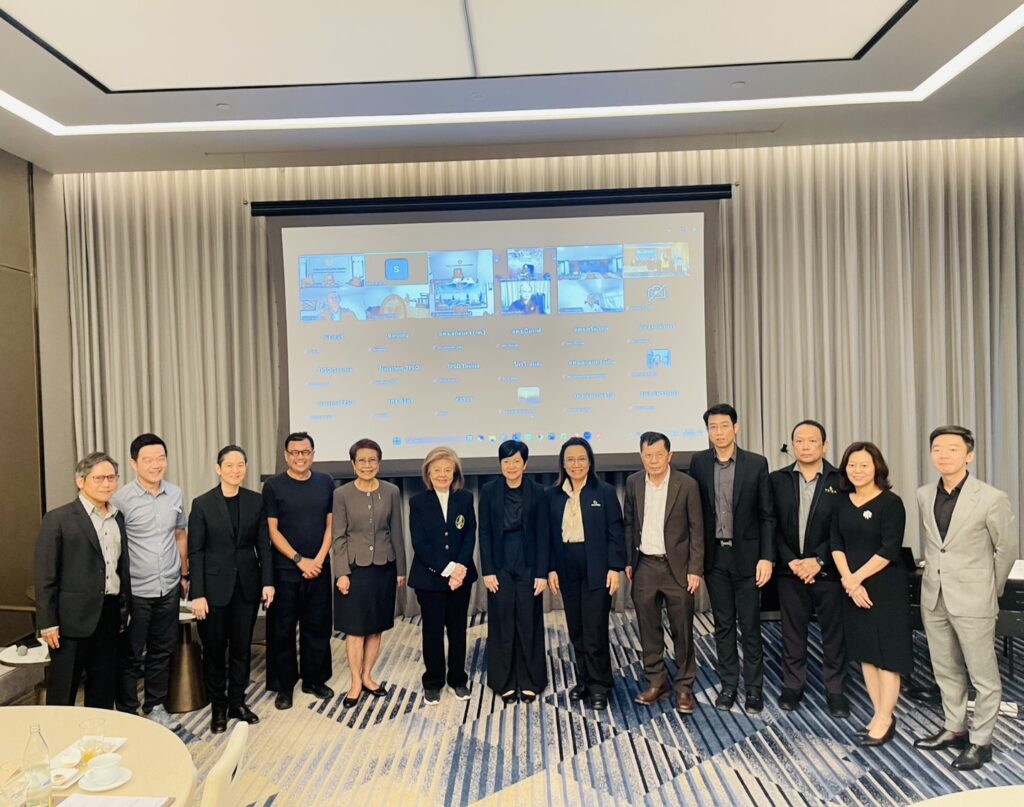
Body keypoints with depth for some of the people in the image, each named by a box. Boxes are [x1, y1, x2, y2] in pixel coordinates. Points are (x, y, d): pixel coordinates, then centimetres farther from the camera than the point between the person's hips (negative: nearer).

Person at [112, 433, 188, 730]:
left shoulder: (175, 494, 2)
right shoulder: (121, 499, -12)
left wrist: (184, 574, 14)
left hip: (168, 589, 4)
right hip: (135, 591, -4)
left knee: (162, 652, 16)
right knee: (130, 656, 10)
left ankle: (156, 706, 31)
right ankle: (127, 712, 26)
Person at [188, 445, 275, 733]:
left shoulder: (256, 501, 1)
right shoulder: (202, 504, -7)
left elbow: (263, 544, 4)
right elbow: (195, 552, -7)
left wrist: (268, 581, -3)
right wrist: (197, 594, -11)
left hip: (247, 584, 2)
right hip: (215, 585, -2)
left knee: (242, 647, 12)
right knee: (214, 649, 10)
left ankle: (237, 702, 28)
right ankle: (218, 707, 26)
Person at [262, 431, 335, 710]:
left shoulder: (326, 483, 4)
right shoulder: (273, 486, -3)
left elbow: (331, 524, 5)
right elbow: (272, 530, -5)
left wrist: (319, 559, -6)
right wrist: (300, 560, -11)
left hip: (318, 569, 2)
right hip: (284, 570, -2)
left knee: (317, 627, 10)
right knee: (282, 629, 6)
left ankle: (314, 679, 25)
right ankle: (284, 686, 19)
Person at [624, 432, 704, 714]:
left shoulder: (687, 484, -8)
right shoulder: (633, 483, 2)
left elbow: (697, 530, -5)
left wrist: (695, 569, -8)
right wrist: (627, 561, 7)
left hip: (677, 567, -3)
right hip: (644, 567, 3)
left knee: (682, 631, 4)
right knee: (649, 629, 11)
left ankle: (684, 687, 19)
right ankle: (656, 681, 26)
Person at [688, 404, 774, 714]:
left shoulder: (756, 464, -5)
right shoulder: (699, 462, 1)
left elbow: (766, 515, -3)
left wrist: (767, 557, -9)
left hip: (746, 555, -2)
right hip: (714, 555, 2)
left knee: (750, 625, 5)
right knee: (723, 625, 11)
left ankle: (754, 688, 18)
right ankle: (728, 685, 23)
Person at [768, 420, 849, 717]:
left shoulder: (840, 480, -3)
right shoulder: (777, 479, 3)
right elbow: (772, 525, 1)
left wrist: (818, 561, -13)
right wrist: (791, 561, -9)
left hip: (827, 569, -1)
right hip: (790, 569, 2)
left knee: (833, 633, 8)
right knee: (792, 632, 10)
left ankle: (835, 690, 22)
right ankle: (793, 686, 23)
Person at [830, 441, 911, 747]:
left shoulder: (891, 503, -10)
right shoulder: (842, 502, 6)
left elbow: (889, 550, -16)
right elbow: (836, 544, 2)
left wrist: (858, 578, -14)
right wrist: (849, 581, -11)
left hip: (886, 588, -5)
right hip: (853, 588, 6)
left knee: (886, 652, 2)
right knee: (865, 652, 11)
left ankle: (885, 719, 13)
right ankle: (880, 713, 23)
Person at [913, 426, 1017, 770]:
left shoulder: (991, 498, -12)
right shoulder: (924, 496, 2)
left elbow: (1007, 549, -1)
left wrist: (990, 590, 7)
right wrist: (935, 574, 11)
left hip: (972, 600, -5)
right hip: (934, 598, 5)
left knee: (983, 676, 8)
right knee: (946, 671, 17)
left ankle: (980, 741, 21)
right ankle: (954, 729, 33)